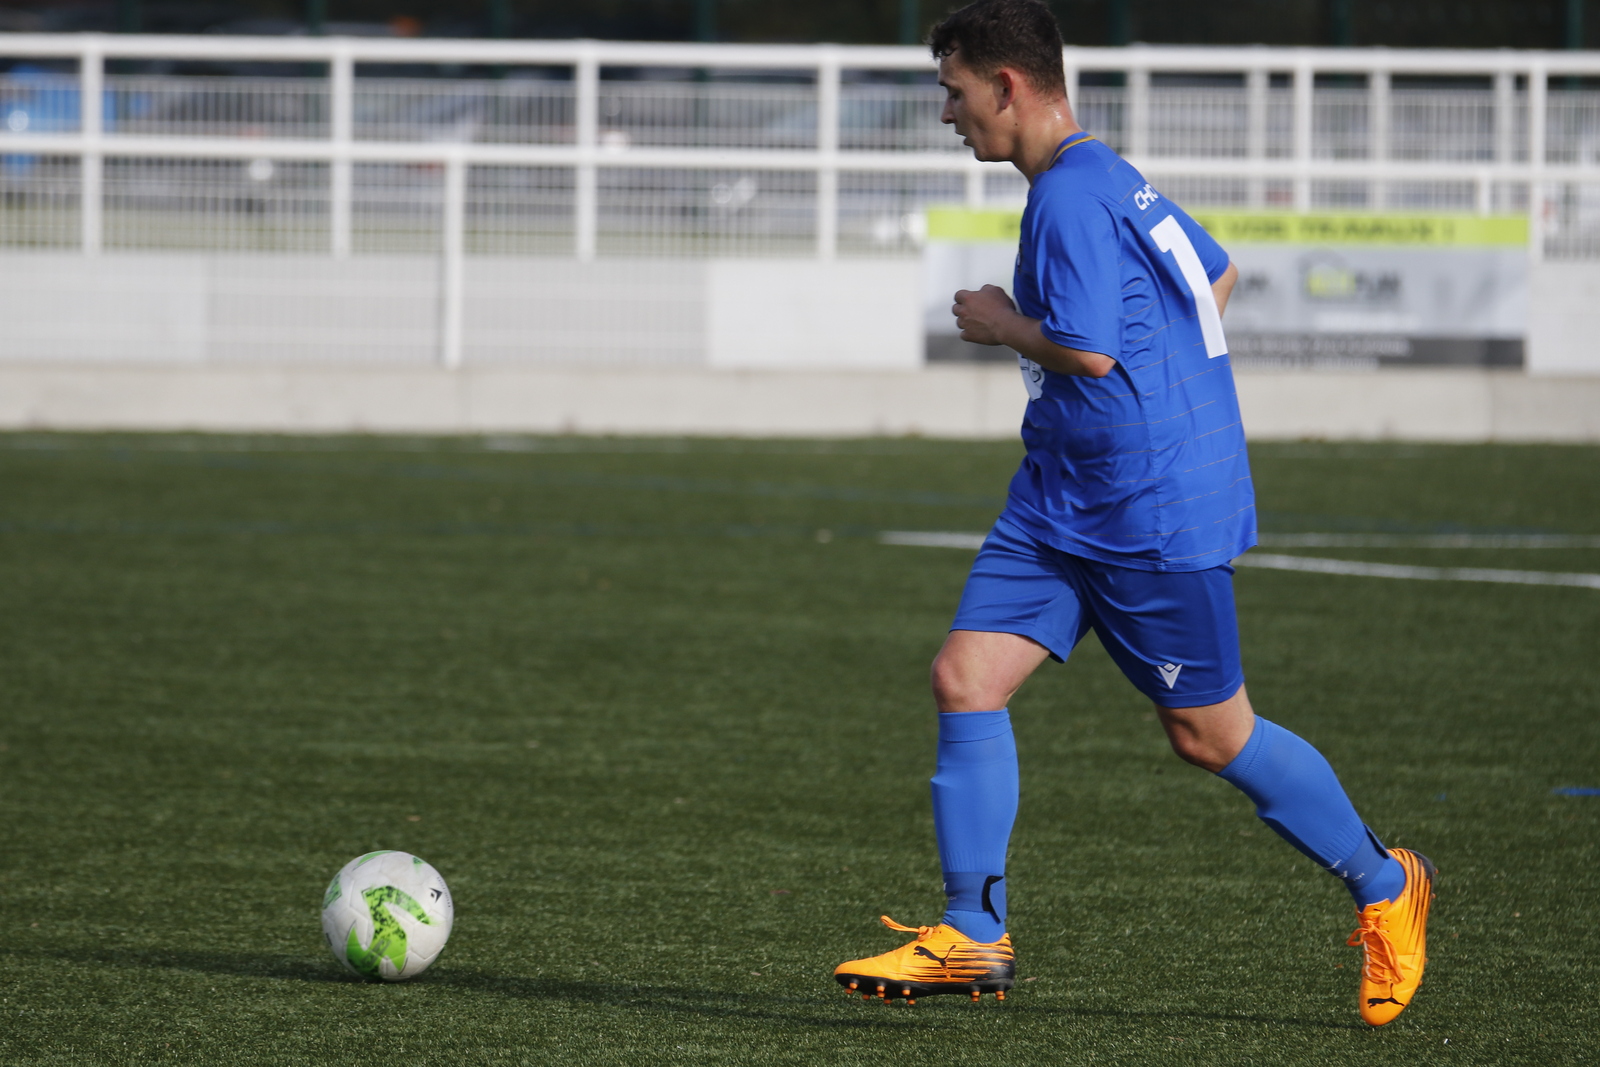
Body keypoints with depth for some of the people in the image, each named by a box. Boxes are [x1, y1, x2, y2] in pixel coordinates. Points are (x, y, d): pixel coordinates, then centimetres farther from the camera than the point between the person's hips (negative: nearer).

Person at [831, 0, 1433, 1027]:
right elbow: (1218, 274, 27)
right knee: (966, 678, -2)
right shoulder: (1113, 182, 14)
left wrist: (1003, 324, -8)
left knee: (1208, 733, 1)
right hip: (1061, 503, 10)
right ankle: (974, 938, 0)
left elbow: (1087, 350, -26)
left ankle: (1386, 885, 19)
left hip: (1155, 512, -10)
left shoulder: (1072, 197, -18)